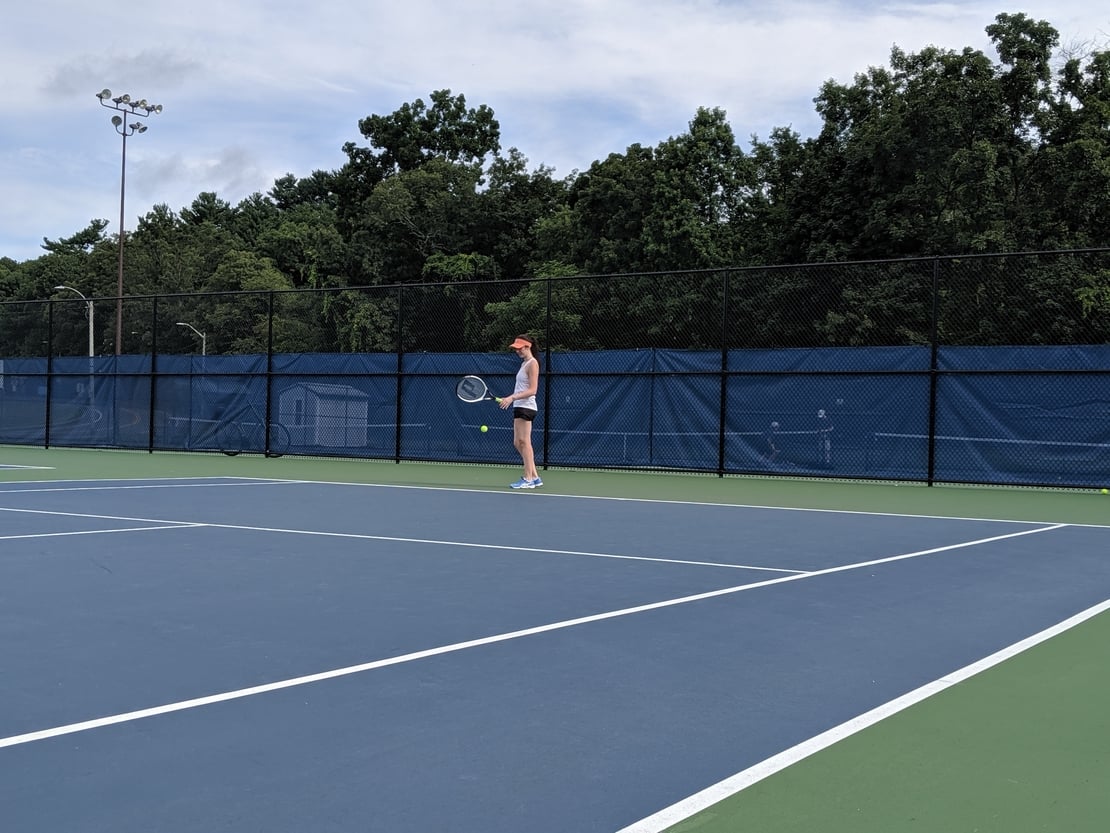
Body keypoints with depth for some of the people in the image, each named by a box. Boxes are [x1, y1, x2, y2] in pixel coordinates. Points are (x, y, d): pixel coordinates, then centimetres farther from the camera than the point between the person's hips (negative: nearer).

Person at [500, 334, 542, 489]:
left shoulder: (532, 363, -9)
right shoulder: (524, 363, 18)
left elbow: (532, 390, -17)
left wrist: (512, 397, -23)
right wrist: (509, 399, 14)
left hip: (526, 407, -10)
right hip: (519, 407, 10)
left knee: (524, 441, -10)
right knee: (518, 443, 9)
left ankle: (528, 479, -7)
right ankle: (534, 477, 12)